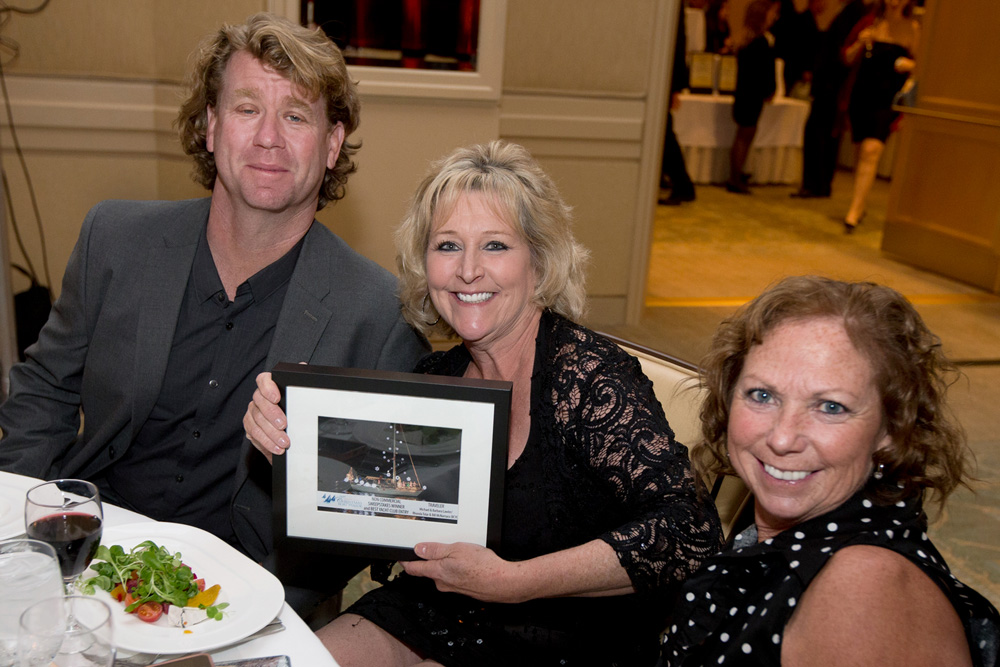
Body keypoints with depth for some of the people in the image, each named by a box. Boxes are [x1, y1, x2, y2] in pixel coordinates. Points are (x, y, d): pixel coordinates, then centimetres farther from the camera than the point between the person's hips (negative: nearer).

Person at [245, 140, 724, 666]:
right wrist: (284, 436, -13)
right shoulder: (437, 377, 0)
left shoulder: (588, 375, -18)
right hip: (422, 622, 5)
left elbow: (688, 532, -26)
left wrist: (512, 580, -27)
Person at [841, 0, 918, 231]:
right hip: (862, 94, 3)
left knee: (871, 151, -18)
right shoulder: (871, 22, 7)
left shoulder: (912, 28, 1)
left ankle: (854, 212, -21)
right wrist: (860, 43, -8)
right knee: (861, 152, 11)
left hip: (888, 100, -3)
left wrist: (910, 64, -13)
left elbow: (921, 62, 8)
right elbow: (849, 59, 10)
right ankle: (859, 206, 26)